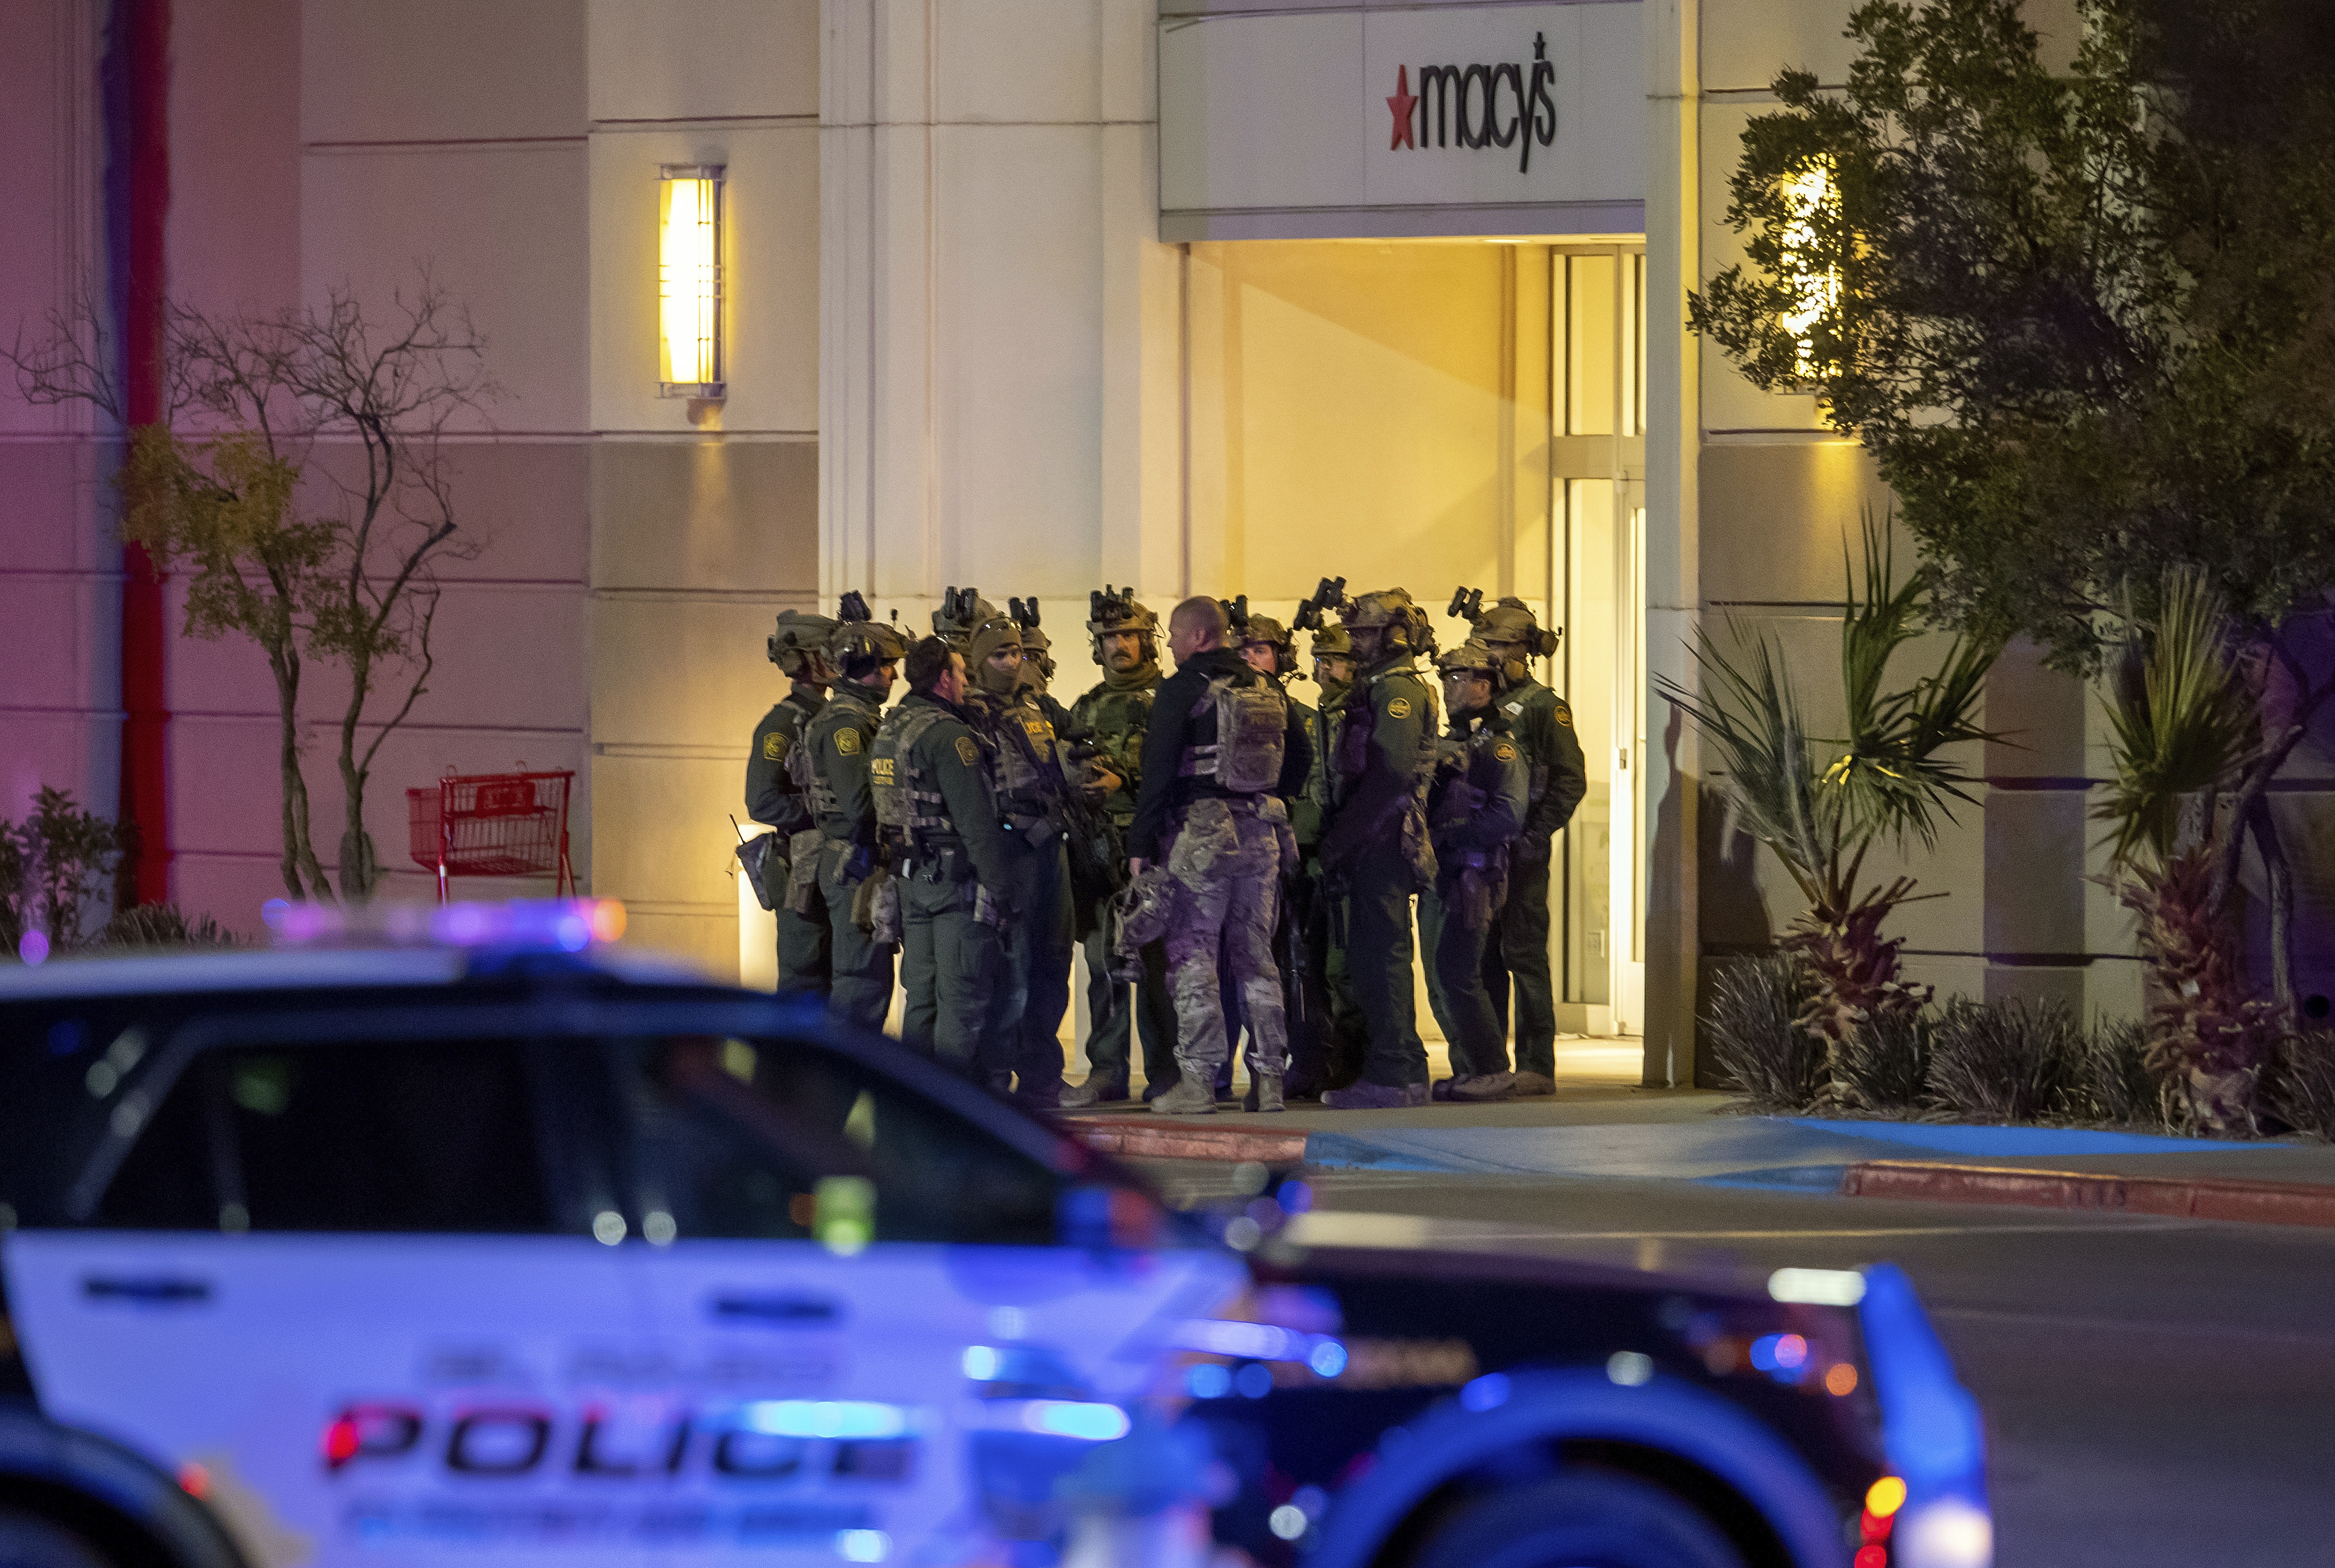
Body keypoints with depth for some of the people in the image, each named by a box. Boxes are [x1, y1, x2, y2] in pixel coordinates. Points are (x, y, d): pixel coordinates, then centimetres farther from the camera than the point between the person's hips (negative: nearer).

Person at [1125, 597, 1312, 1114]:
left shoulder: (1182, 689, -8)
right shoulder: (1268, 689, 11)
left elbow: (1158, 771, -11)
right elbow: (1300, 755, 18)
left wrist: (1141, 844, -8)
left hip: (1200, 833, -6)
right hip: (1261, 837, 6)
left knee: (1192, 958, -3)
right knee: (1256, 958, 10)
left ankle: (1197, 1080, -7)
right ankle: (1269, 1078, 8)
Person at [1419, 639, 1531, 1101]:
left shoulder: (1498, 747, -7)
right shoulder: (1447, 745, 20)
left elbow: (1508, 816, -19)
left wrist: (1447, 836, -19)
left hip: (1473, 879, -9)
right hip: (1438, 879, 9)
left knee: (1457, 976, -14)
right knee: (1439, 983, 8)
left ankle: (1493, 1071, -10)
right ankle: (1468, 1071, 14)